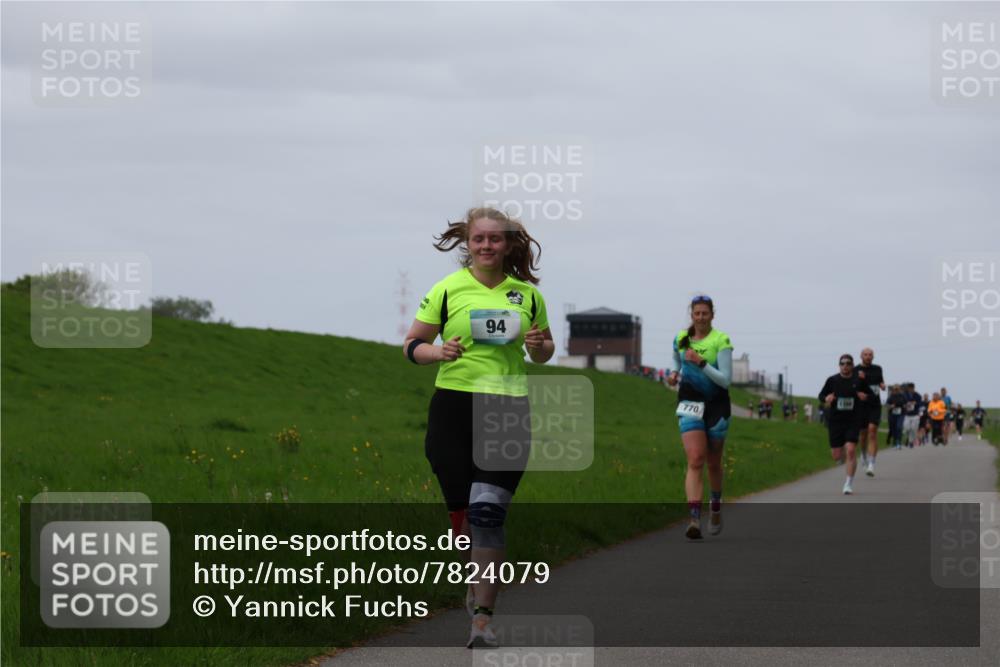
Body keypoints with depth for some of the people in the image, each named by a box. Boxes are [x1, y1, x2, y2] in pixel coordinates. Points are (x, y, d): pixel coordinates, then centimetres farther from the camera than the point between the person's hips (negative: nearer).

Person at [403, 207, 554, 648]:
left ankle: (483, 618, -13)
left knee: (488, 512, -12)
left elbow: (544, 353, 21)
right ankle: (477, 580, 35)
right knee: (461, 512, 5)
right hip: (453, 407, 0)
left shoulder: (527, 294, 9)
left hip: (508, 411, 0)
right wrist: (437, 351, -15)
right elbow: (411, 345, 6)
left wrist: (538, 345, -2)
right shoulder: (448, 289, 2)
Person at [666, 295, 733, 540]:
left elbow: (726, 379, -15)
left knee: (714, 463, 14)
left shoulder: (721, 341, -9)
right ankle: (694, 519, -25)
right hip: (690, 401, 1)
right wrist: (674, 373, 5)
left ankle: (716, 507, 41)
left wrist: (701, 364, -27)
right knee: (695, 460, -15)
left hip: (716, 403, -1)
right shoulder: (681, 339, 3)